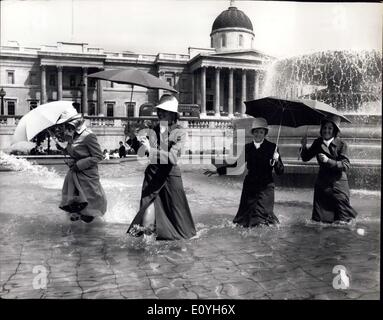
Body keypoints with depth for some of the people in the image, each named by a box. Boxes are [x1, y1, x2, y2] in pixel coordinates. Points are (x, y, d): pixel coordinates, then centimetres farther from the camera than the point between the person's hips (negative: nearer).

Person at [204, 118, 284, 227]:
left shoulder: (272, 147, -4)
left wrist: (276, 161, -25)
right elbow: (237, 165, 13)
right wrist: (217, 170, 9)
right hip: (249, 186, 3)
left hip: (265, 187, -3)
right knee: (246, 216, 5)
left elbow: (280, 171, -5)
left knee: (263, 214, -3)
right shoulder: (248, 147, 6)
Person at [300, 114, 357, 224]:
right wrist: (304, 146, -10)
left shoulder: (341, 144, -10)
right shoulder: (318, 143, 3)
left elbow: (346, 166, -16)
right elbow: (305, 158, 8)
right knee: (321, 219, 6)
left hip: (338, 183, -3)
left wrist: (328, 161, -26)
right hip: (322, 183, 4)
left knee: (341, 222, 1)